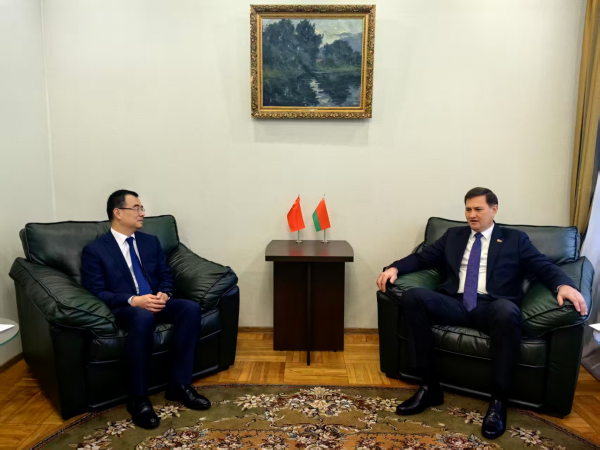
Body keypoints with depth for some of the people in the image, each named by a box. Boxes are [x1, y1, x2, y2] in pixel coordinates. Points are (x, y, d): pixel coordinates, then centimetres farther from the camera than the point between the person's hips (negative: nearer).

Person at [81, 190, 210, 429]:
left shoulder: (151, 241, 15)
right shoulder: (94, 250, -1)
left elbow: (166, 275, 16)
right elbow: (96, 292, -8)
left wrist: (164, 294, -8)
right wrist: (133, 301, -22)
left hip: (155, 302, 5)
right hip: (124, 309, -5)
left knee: (191, 307, -25)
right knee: (144, 316, -40)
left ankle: (179, 384, -16)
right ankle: (138, 398, -26)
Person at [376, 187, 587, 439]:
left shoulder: (515, 239, 17)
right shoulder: (453, 235, 23)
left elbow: (544, 266, 6)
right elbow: (422, 257, 18)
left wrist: (564, 284, -17)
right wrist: (394, 267, -2)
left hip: (492, 306, -2)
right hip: (455, 303, 3)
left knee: (507, 311, -39)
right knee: (412, 297, -27)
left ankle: (498, 400, -23)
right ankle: (430, 386, -20)